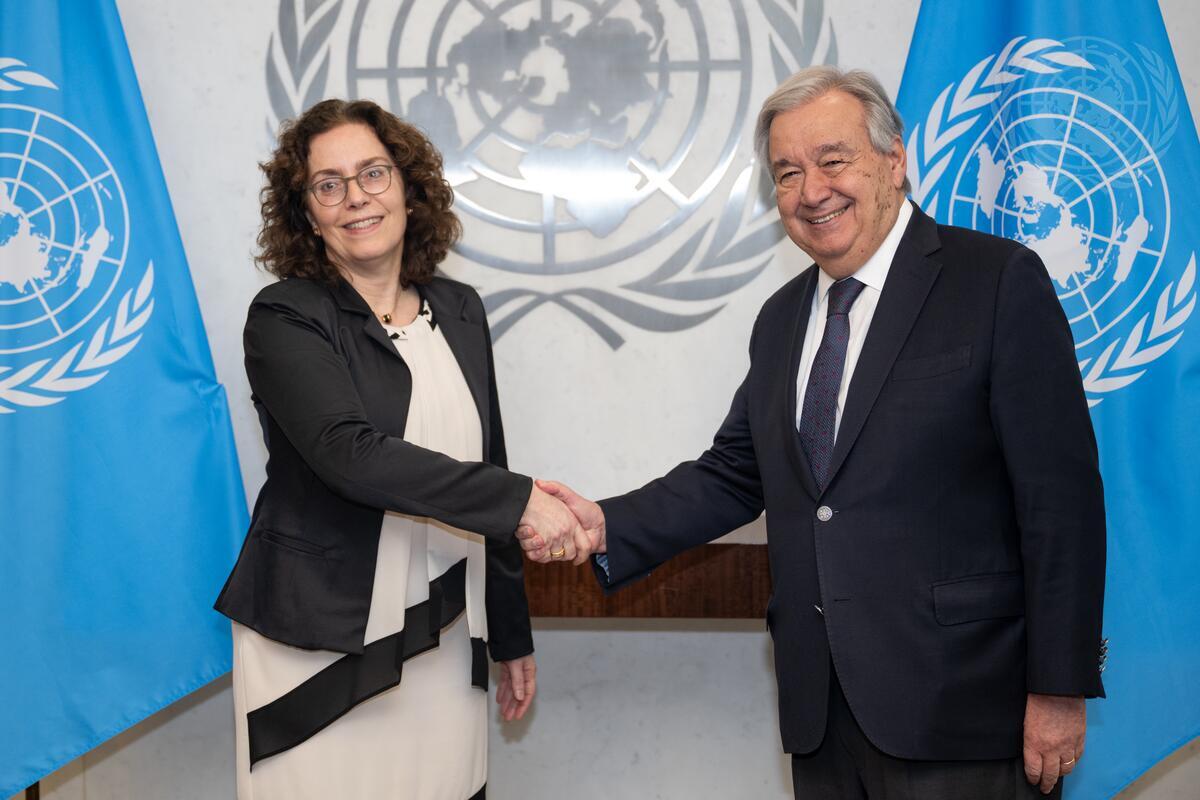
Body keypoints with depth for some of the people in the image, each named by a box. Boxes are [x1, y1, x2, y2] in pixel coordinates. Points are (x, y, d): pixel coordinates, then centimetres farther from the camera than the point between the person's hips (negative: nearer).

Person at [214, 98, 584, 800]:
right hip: (321, 648, -4)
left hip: (446, 645, 4)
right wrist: (519, 499, -25)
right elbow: (349, 452, -23)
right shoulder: (285, 319, -7)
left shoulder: (459, 311, 8)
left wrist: (513, 638, 16)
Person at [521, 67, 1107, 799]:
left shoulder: (999, 281, -7)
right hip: (820, 709, 6)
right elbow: (735, 475, 13)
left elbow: (1061, 496, -10)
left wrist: (1059, 686, -12)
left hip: (955, 710, -5)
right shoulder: (782, 320, 13)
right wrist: (607, 527, -3)